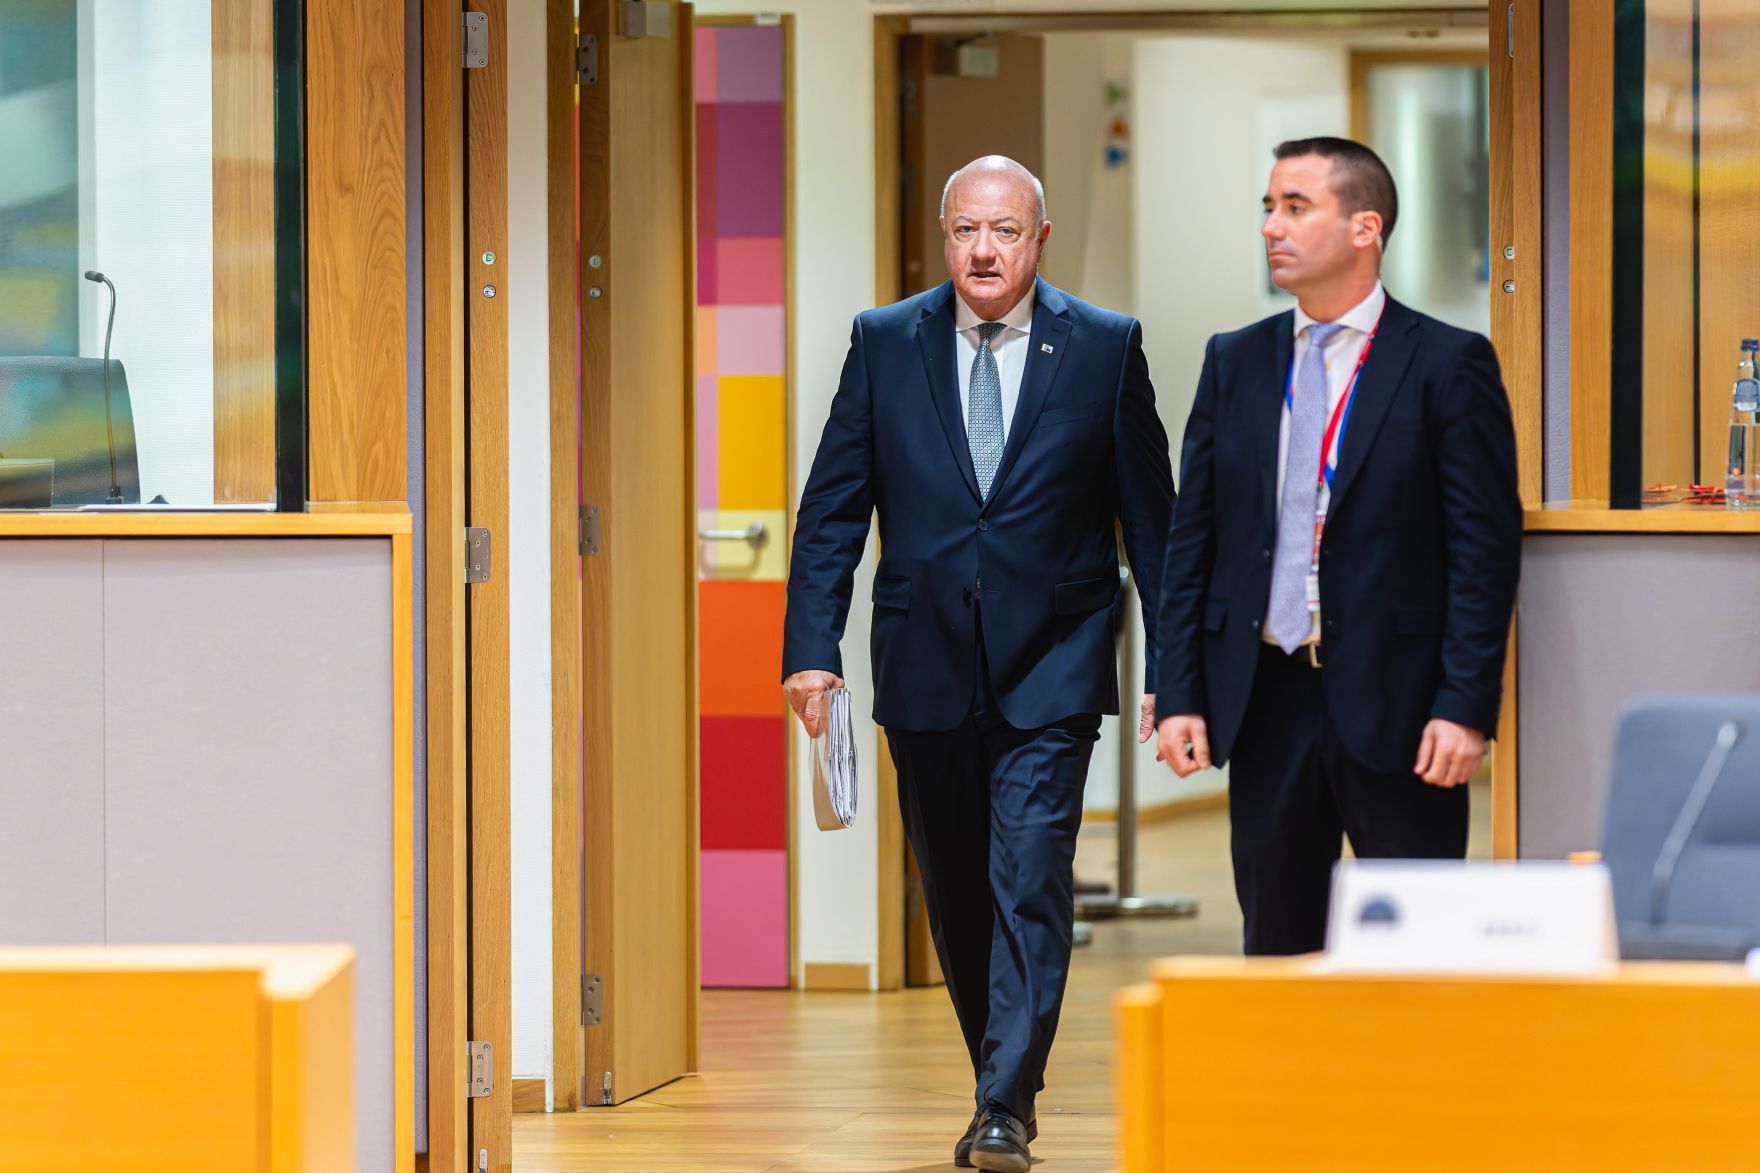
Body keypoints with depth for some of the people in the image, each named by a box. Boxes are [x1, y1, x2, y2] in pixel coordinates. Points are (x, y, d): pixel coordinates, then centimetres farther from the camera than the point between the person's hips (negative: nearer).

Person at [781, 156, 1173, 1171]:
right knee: (956, 893, 11)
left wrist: (1172, 665, 2)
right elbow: (833, 509, 5)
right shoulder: (884, 344, 4)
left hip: (1051, 667, -3)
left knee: (1030, 879, -13)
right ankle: (1004, 1079, 26)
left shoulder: (1105, 347, 0)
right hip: (928, 664, 3)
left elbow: (1150, 515, 4)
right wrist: (812, 647, -5)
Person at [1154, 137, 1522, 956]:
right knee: (1276, 944, 9)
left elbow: (1487, 548, -6)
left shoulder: (1448, 364, -3)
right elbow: (1191, 540, 11)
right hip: (1265, 702, 4)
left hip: (1394, 705, -4)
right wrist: (1179, 694, 2)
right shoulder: (1235, 363, 11)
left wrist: (1466, 706, -13)